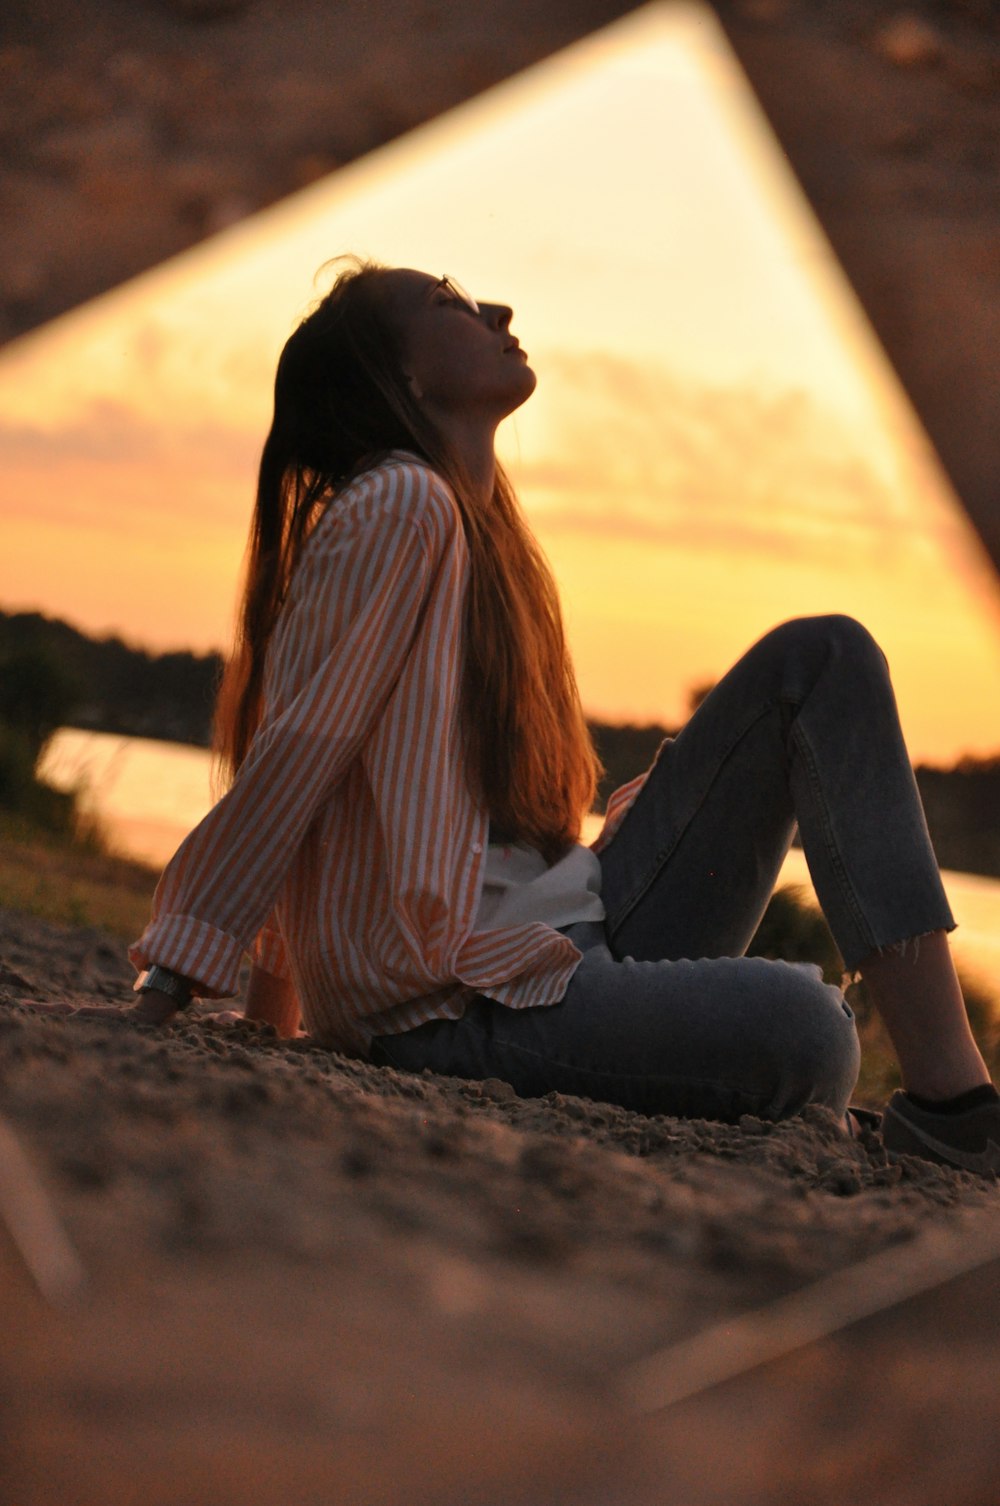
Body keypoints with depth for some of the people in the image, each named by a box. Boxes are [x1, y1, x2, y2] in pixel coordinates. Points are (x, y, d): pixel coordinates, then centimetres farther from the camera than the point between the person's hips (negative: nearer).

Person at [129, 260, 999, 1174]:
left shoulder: (480, 531, 18)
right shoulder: (401, 507, -11)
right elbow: (299, 750, -15)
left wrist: (275, 999, 24)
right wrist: (176, 975, -15)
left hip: (568, 934, 10)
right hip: (453, 1010, -10)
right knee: (801, 1033, -36)